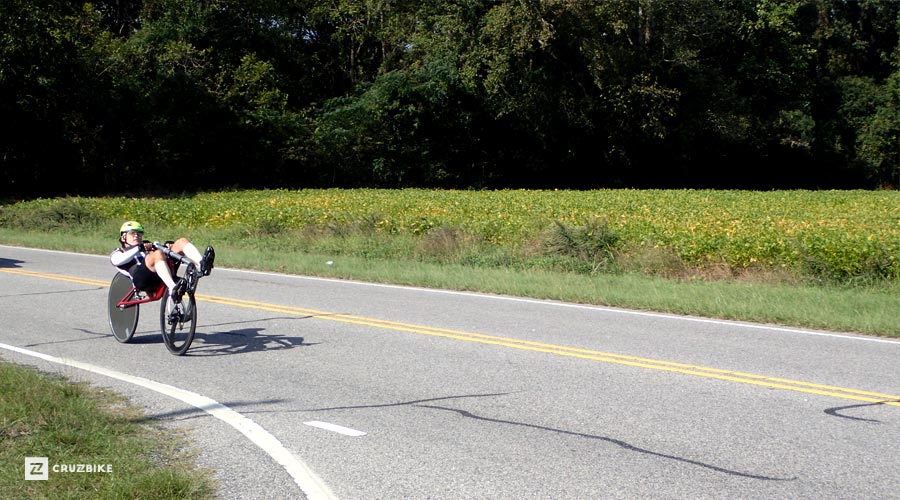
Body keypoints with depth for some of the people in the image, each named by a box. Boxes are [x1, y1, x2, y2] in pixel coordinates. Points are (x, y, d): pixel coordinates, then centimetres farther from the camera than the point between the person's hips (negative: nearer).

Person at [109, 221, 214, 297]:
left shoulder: (146, 247, 42)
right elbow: (117, 260, 0)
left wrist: (168, 245, 1)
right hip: (141, 278, -5)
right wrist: (138, 248, -7)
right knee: (158, 254, -35)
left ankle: (202, 265, -39)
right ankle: (172, 288, -56)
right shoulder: (118, 253, 27)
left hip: (163, 275, 5)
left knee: (182, 241, -9)